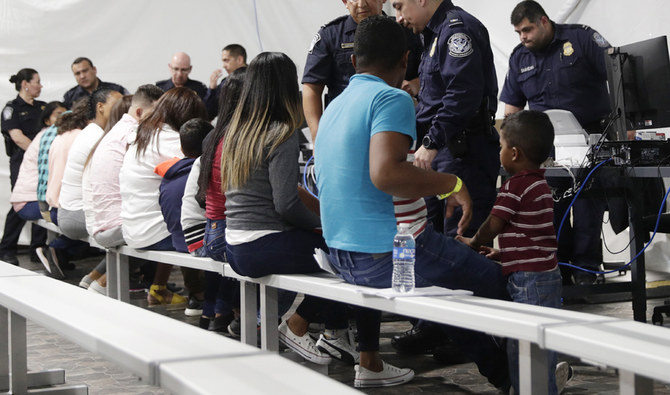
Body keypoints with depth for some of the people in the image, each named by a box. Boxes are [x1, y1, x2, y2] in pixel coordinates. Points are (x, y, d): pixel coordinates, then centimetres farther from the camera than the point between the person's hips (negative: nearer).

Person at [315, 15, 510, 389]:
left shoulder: (334, 106, 13)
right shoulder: (392, 99, -14)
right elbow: (385, 173, -29)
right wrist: (451, 183, -17)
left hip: (344, 256, 9)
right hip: (390, 253, -9)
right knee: (493, 278, 6)